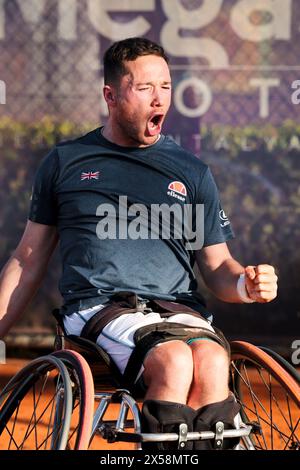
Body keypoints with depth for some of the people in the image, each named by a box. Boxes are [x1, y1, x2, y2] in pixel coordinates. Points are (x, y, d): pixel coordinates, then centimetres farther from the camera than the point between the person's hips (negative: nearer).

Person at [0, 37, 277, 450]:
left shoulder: (192, 173, 17)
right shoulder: (65, 163, 14)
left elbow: (216, 267, 17)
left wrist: (245, 284, -6)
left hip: (179, 308, 2)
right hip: (98, 308, -2)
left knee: (212, 364, -35)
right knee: (174, 362, -35)